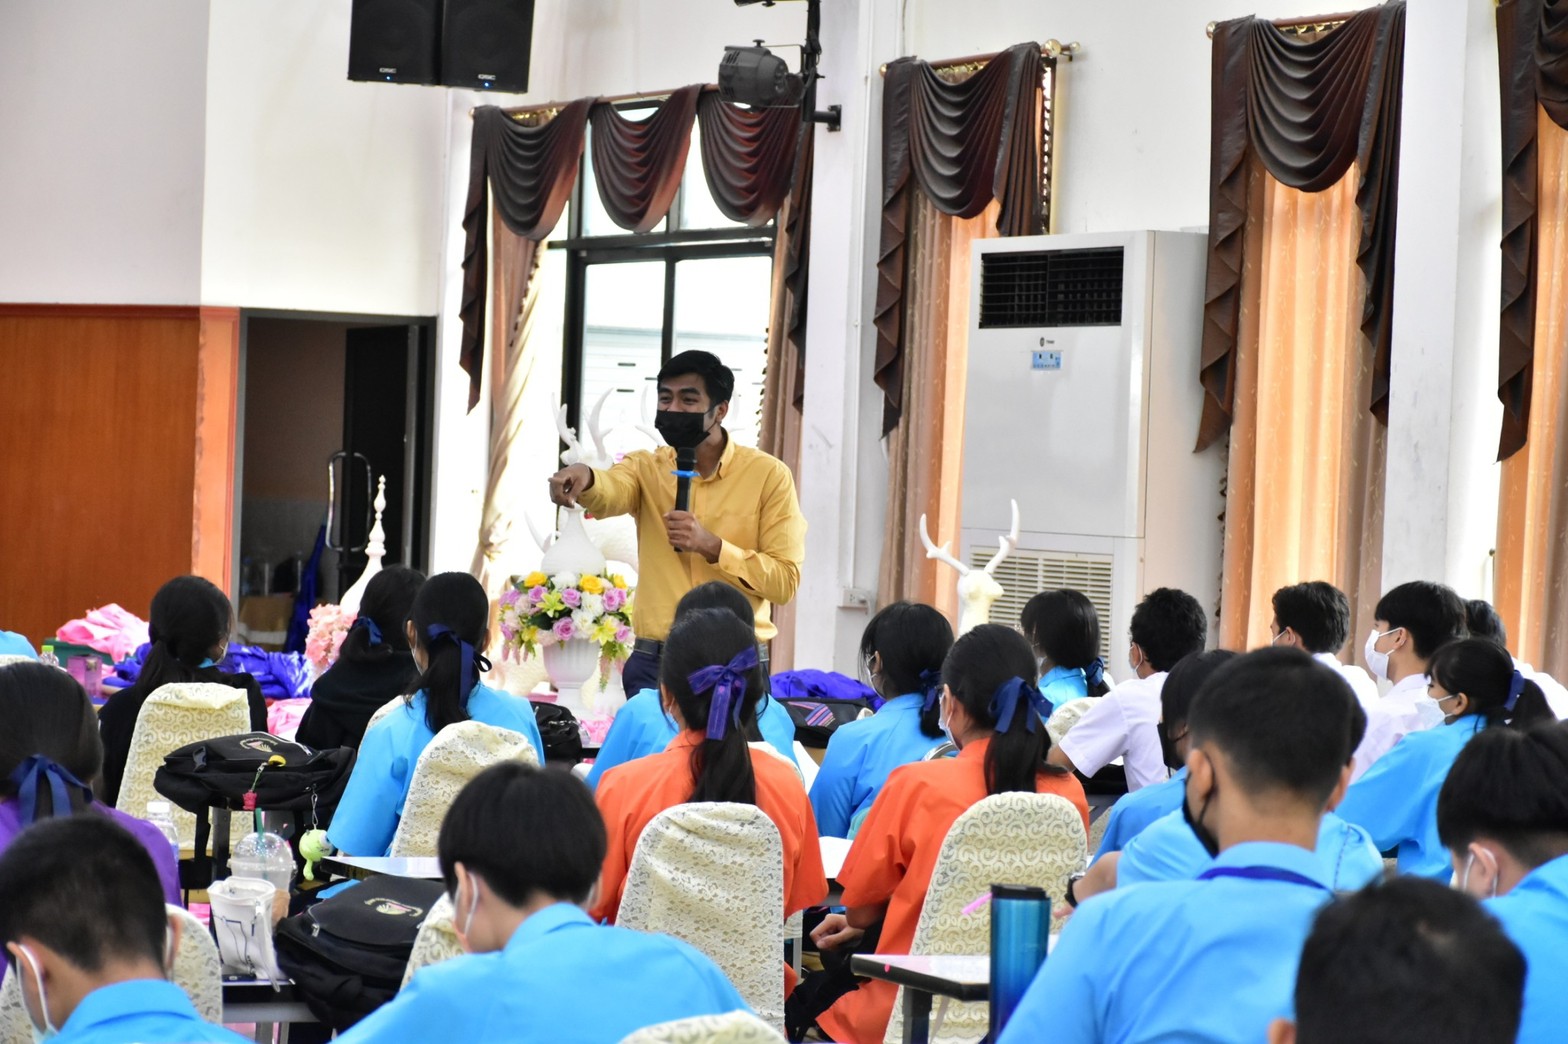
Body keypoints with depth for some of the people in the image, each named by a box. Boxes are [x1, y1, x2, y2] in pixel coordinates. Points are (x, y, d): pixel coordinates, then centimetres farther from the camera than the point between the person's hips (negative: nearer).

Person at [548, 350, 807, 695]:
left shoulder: (769, 475, 0)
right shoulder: (646, 468, 6)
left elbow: (784, 581, -5)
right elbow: (610, 494, -18)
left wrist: (711, 546, -17)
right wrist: (585, 478, -41)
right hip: (654, 664, 2)